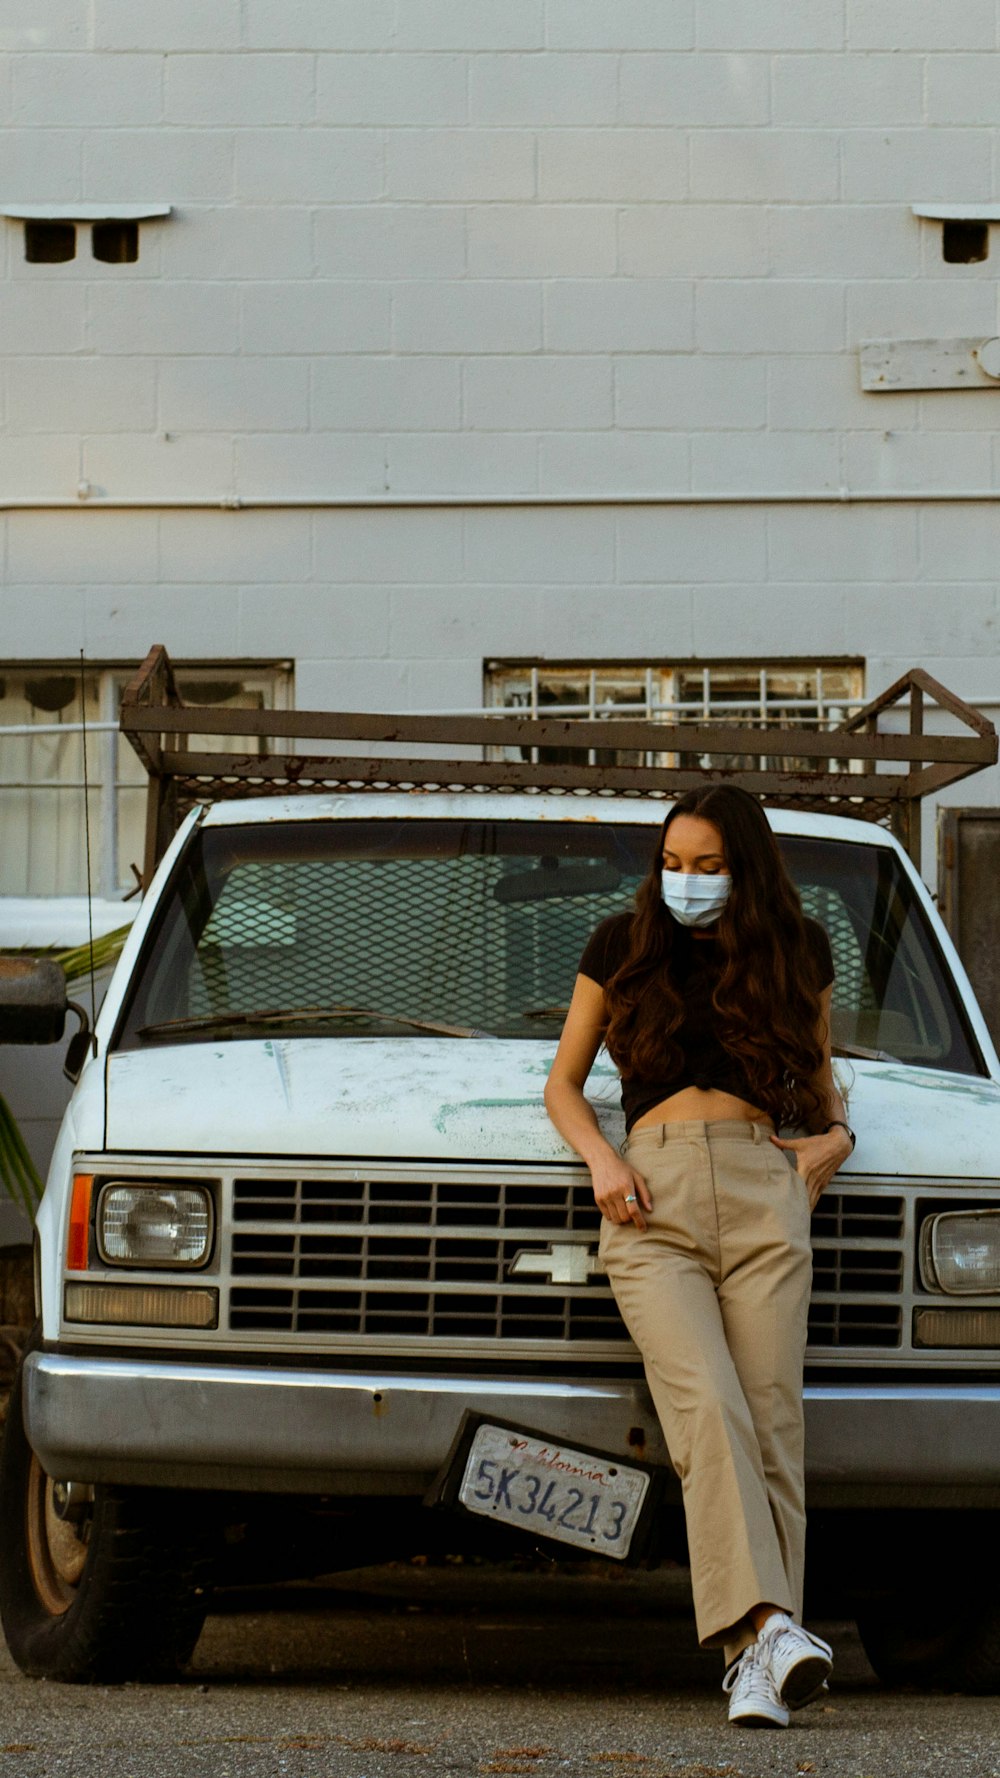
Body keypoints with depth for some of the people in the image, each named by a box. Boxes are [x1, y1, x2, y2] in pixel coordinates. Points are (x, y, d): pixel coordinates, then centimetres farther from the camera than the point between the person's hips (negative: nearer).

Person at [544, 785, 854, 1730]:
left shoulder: (796, 951, 20)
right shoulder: (622, 944, 18)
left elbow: (820, 1073, 35)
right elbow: (562, 1083, 22)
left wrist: (834, 1136, 13)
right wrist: (600, 1159, 3)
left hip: (765, 1191, 2)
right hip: (654, 1199, -1)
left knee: (770, 1421, -12)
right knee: (706, 1407, -23)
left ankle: (757, 1661, -14)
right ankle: (767, 1627, -38)